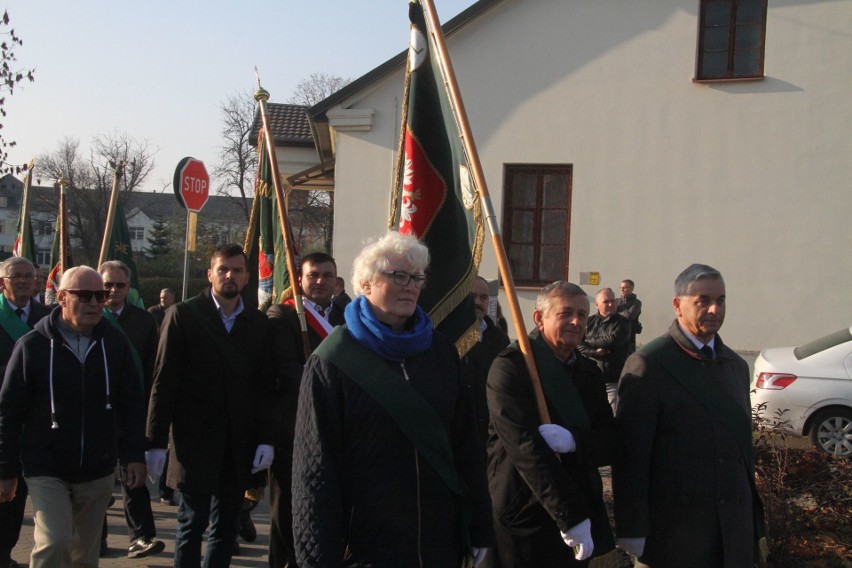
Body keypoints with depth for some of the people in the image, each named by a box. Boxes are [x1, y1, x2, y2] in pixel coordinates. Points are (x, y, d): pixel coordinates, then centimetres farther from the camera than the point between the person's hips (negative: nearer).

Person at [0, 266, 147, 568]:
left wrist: (134, 455, -1)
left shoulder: (115, 343, -1)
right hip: (46, 472, -3)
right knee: (54, 543, -17)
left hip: (98, 472, 3)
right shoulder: (33, 345, -7)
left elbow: (132, 403, 5)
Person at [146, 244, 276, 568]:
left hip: (239, 443, 4)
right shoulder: (183, 315, -1)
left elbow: (265, 385, 7)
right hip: (195, 440, -3)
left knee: (227, 527, 9)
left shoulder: (258, 323, 8)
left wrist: (266, 439, -1)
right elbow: (164, 381, -4)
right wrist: (157, 441, -8)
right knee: (193, 522, 0)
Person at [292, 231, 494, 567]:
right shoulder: (333, 361, -8)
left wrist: (480, 530, 8)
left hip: (441, 539, 4)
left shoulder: (442, 352, 5)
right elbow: (316, 468, -10)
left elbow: (466, 445, 8)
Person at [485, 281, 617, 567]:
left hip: (582, 519, 6)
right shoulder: (510, 367, -12)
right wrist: (571, 518, -21)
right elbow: (526, 448, -19)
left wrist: (573, 441, -18)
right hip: (523, 523, -6)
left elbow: (611, 444, 4)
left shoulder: (589, 372, 9)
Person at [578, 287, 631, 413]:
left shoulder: (622, 322, 1)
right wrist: (596, 352, -16)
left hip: (614, 380, -2)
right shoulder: (589, 322, 7)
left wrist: (589, 342, -3)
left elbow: (611, 340, -15)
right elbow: (578, 345, -2)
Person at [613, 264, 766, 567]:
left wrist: (755, 522, 16)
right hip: (673, 531, -6)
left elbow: (744, 447, 15)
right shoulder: (648, 365, -11)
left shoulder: (737, 366, 11)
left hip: (735, 531, 6)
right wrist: (631, 529, -14)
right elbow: (630, 453, -13)